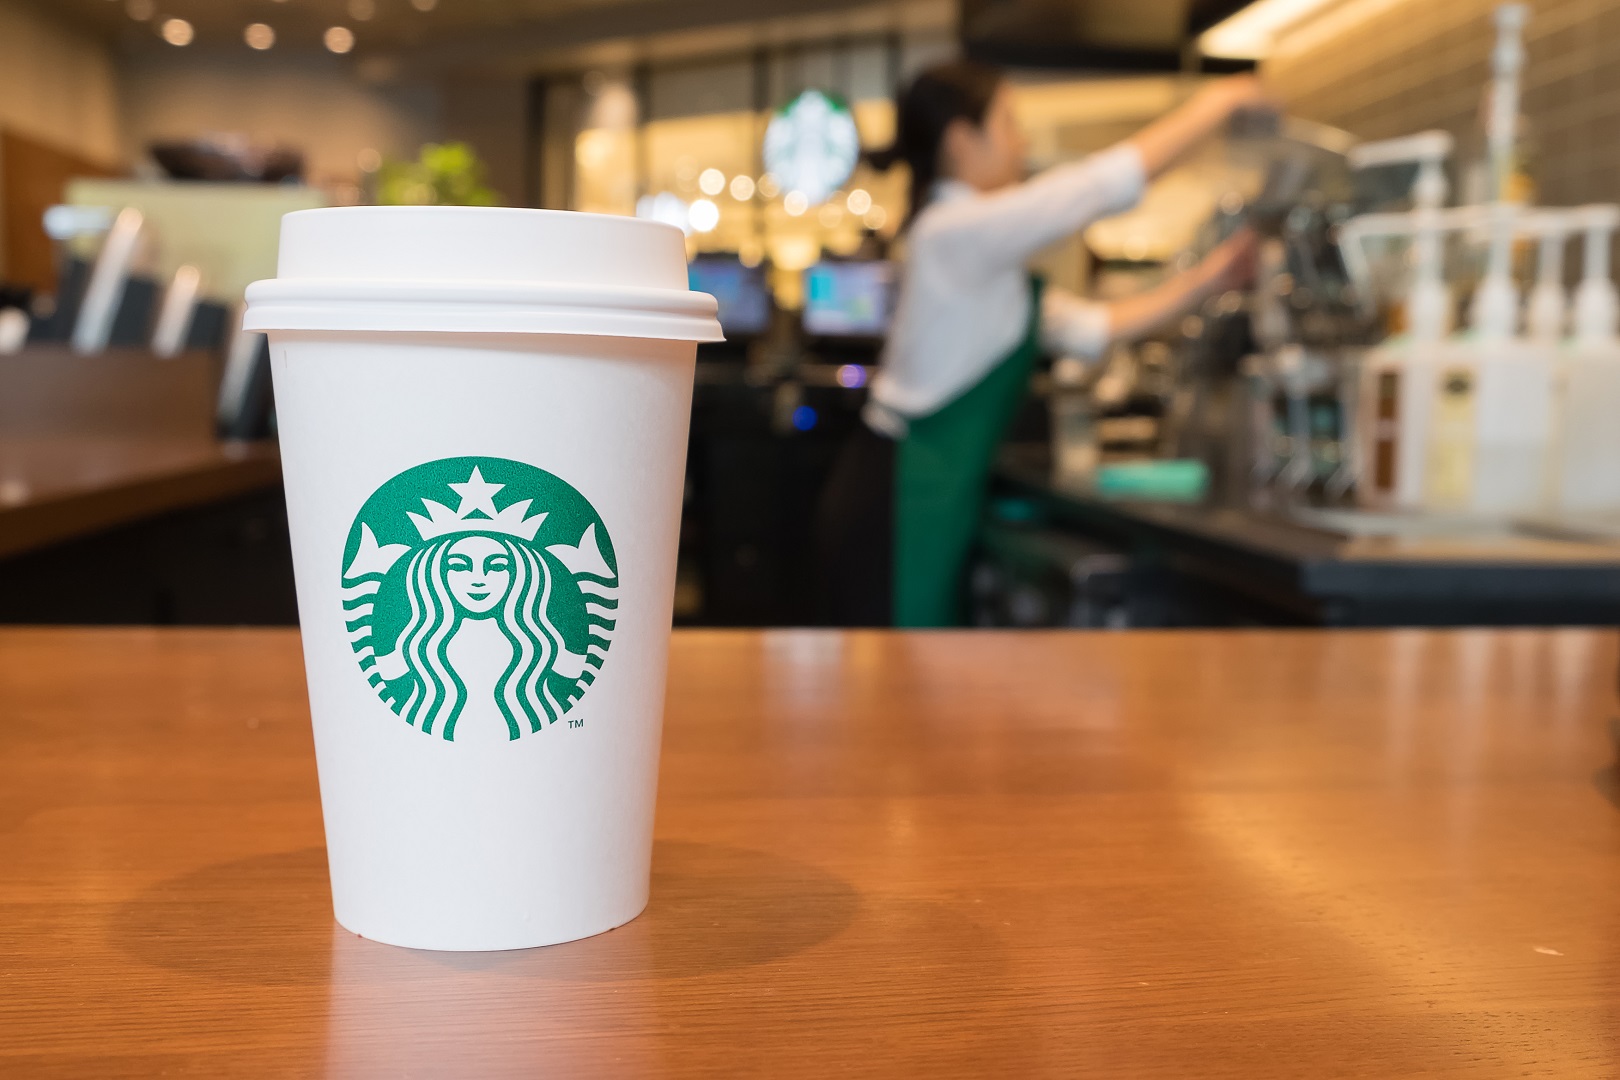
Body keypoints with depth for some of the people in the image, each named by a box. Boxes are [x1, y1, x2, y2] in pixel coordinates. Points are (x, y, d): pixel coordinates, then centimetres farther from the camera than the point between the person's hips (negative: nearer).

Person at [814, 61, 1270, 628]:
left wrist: (1203, 282, 10)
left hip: (928, 493, 10)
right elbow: (1107, 183, -18)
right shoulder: (957, 230, -16)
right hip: (900, 502, -10)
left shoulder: (980, 252, 15)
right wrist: (1212, 106, -5)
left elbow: (1083, 327, 15)